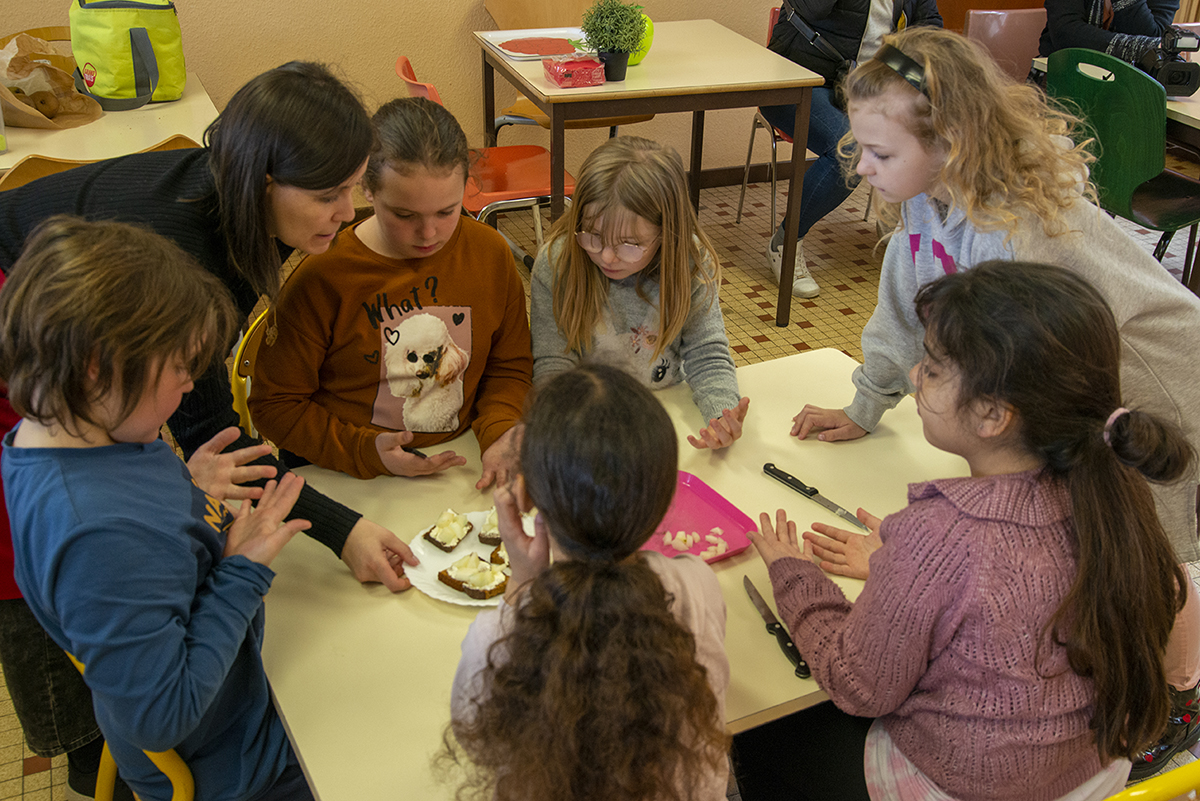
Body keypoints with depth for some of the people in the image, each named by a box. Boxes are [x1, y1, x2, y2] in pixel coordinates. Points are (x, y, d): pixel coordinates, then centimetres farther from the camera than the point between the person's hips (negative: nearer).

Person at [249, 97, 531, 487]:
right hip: (345, 481, -2)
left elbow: (509, 367, 11)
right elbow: (275, 404, -5)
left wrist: (500, 433, -9)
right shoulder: (320, 279, -13)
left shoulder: (490, 254, -1)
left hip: (459, 464, 3)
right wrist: (365, 452, -18)